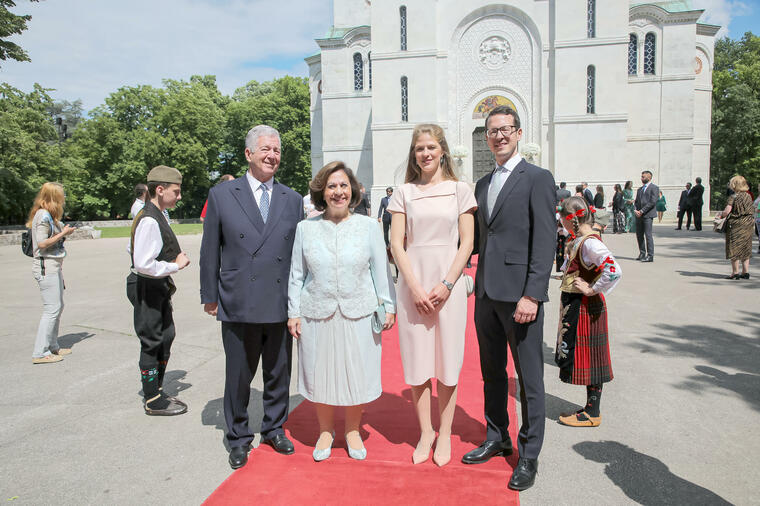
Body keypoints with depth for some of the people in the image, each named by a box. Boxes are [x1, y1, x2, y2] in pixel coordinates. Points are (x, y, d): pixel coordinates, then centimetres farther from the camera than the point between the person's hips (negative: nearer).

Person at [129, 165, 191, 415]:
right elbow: (143, 264, -28)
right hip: (149, 290, -10)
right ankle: (153, 401, 18)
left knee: (165, 338, 18)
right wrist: (175, 265, -17)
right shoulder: (149, 221, -22)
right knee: (151, 343, 3)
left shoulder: (156, 216, 8)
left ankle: (156, 392, 33)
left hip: (159, 289, 10)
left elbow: (131, 249, 19)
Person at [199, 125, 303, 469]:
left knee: (279, 374, 15)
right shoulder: (221, 195, 1)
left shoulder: (293, 200, 7)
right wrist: (210, 296, 2)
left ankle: (275, 429, 36)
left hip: (281, 306, 2)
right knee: (238, 376, 11)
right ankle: (239, 438, 31)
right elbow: (210, 251, 3)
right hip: (238, 306, -2)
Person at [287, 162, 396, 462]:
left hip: (358, 313, 0)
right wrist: (293, 312, 3)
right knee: (320, 375, 11)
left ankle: (352, 431, 32)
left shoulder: (369, 226, 0)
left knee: (357, 374, 9)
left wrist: (388, 306, 2)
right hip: (317, 314, 1)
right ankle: (325, 431, 33)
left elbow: (381, 270, 4)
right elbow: (296, 274, 6)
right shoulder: (306, 228, 2)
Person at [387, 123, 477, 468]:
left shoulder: (460, 190, 4)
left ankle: (445, 435, 20)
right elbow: (396, 244, 0)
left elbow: (467, 243, 0)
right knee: (417, 359, 6)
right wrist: (415, 287, -9)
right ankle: (425, 433, 21)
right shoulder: (404, 192, 6)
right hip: (413, 283, 1)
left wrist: (446, 284, -11)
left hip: (449, 282, -1)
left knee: (448, 361, 5)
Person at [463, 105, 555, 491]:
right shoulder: (482, 184, 16)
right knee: (492, 372, 17)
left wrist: (532, 295, -18)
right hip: (486, 292, 7)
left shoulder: (537, 178, -5)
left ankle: (528, 456, 20)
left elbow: (545, 241, -12)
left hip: (519, 294, -6)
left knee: (529, 379, 5)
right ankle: (496, 438, 35)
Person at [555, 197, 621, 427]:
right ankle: (591, 408, 26)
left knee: (588, 358, 0)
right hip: (574, 305, 9)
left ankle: (592, 413, 12)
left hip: (585, 307, -9)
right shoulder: (578, 240, 10)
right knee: (577, 356, 15)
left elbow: (614, 270, -31)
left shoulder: (589, 242, -19)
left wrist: (592, 289, -22)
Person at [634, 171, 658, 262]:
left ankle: (650, 256, -6)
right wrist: (636, 210, 0)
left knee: (648, 235, -9)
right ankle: (642, 253, 18)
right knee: (639, 235, 8)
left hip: (648, 214, -7)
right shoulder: (640, 189, 21)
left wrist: (642, 211, -14)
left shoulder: (654, 188, -2)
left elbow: (653, 202, -11)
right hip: (639, 215, 7)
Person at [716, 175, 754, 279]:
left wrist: (721, 214, 3)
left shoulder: (733, 197, -14)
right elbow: (750, 211, 13)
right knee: (745, 248, 13)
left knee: (734, 248, 1)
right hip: (748, 224, 6)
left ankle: (735, 272, 3)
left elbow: (727, 211, -19)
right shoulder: (748, 196, 6)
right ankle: (745, 271, 16)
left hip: (736, 225, -6)